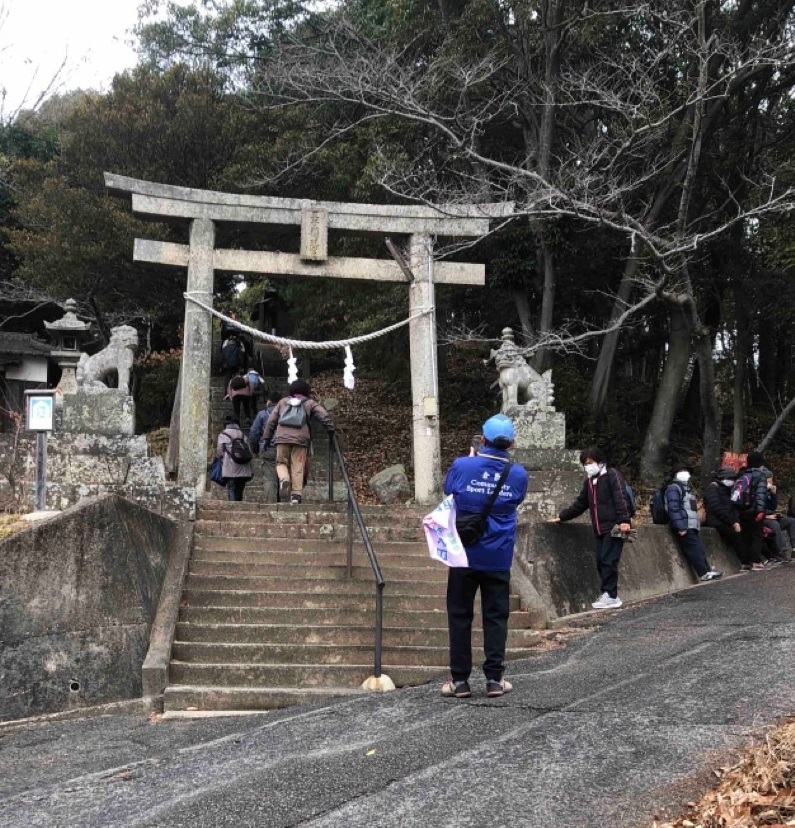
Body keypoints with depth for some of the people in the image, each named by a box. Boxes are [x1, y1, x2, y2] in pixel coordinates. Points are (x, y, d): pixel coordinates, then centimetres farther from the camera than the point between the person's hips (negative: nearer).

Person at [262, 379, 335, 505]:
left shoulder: (282, 402, 22)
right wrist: (330, 429, 13)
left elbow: (271, 420, 18)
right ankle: (296, 494, -6)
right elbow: (324, 416, 4)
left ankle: (284, 479, -19)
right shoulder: (310, 403, 17)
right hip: (300, 438, -1)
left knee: (281, 462, 12)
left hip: (282, 438, 1)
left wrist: (266, 437, 21)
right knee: (298, 467, 1)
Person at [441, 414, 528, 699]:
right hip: (499, 558, 1)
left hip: (464, 554, -1)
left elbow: (448, 492, 8)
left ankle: (459, 680, 10)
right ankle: (494, 678, 11)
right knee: (496, 617, 9)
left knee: (460, 616, 7)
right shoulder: (518, 475, -5)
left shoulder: (462, 466, -11)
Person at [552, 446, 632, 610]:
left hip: (614, 527, -8)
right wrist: (561, 517, 23)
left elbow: (621, 499, -16)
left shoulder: (612, 475, -5)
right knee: (601, 562, 4)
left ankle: (610, 596, -7)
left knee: (608, 561, -11)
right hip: (600, 529, 8)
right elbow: (580, 504, 26)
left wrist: (624, 520, -28)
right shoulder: (589, 481, 20)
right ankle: (609, 595, 8)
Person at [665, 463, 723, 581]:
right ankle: (704, 573, -16)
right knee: (695, 549, -14)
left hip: (692, 526, 10)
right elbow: (673, 509, -17)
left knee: (699, 549, 5)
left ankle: (707, 571, 6)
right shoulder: (674, 488, -6)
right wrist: (680, 527, -24)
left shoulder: (687, 488, 27)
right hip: (684, 527, -10)